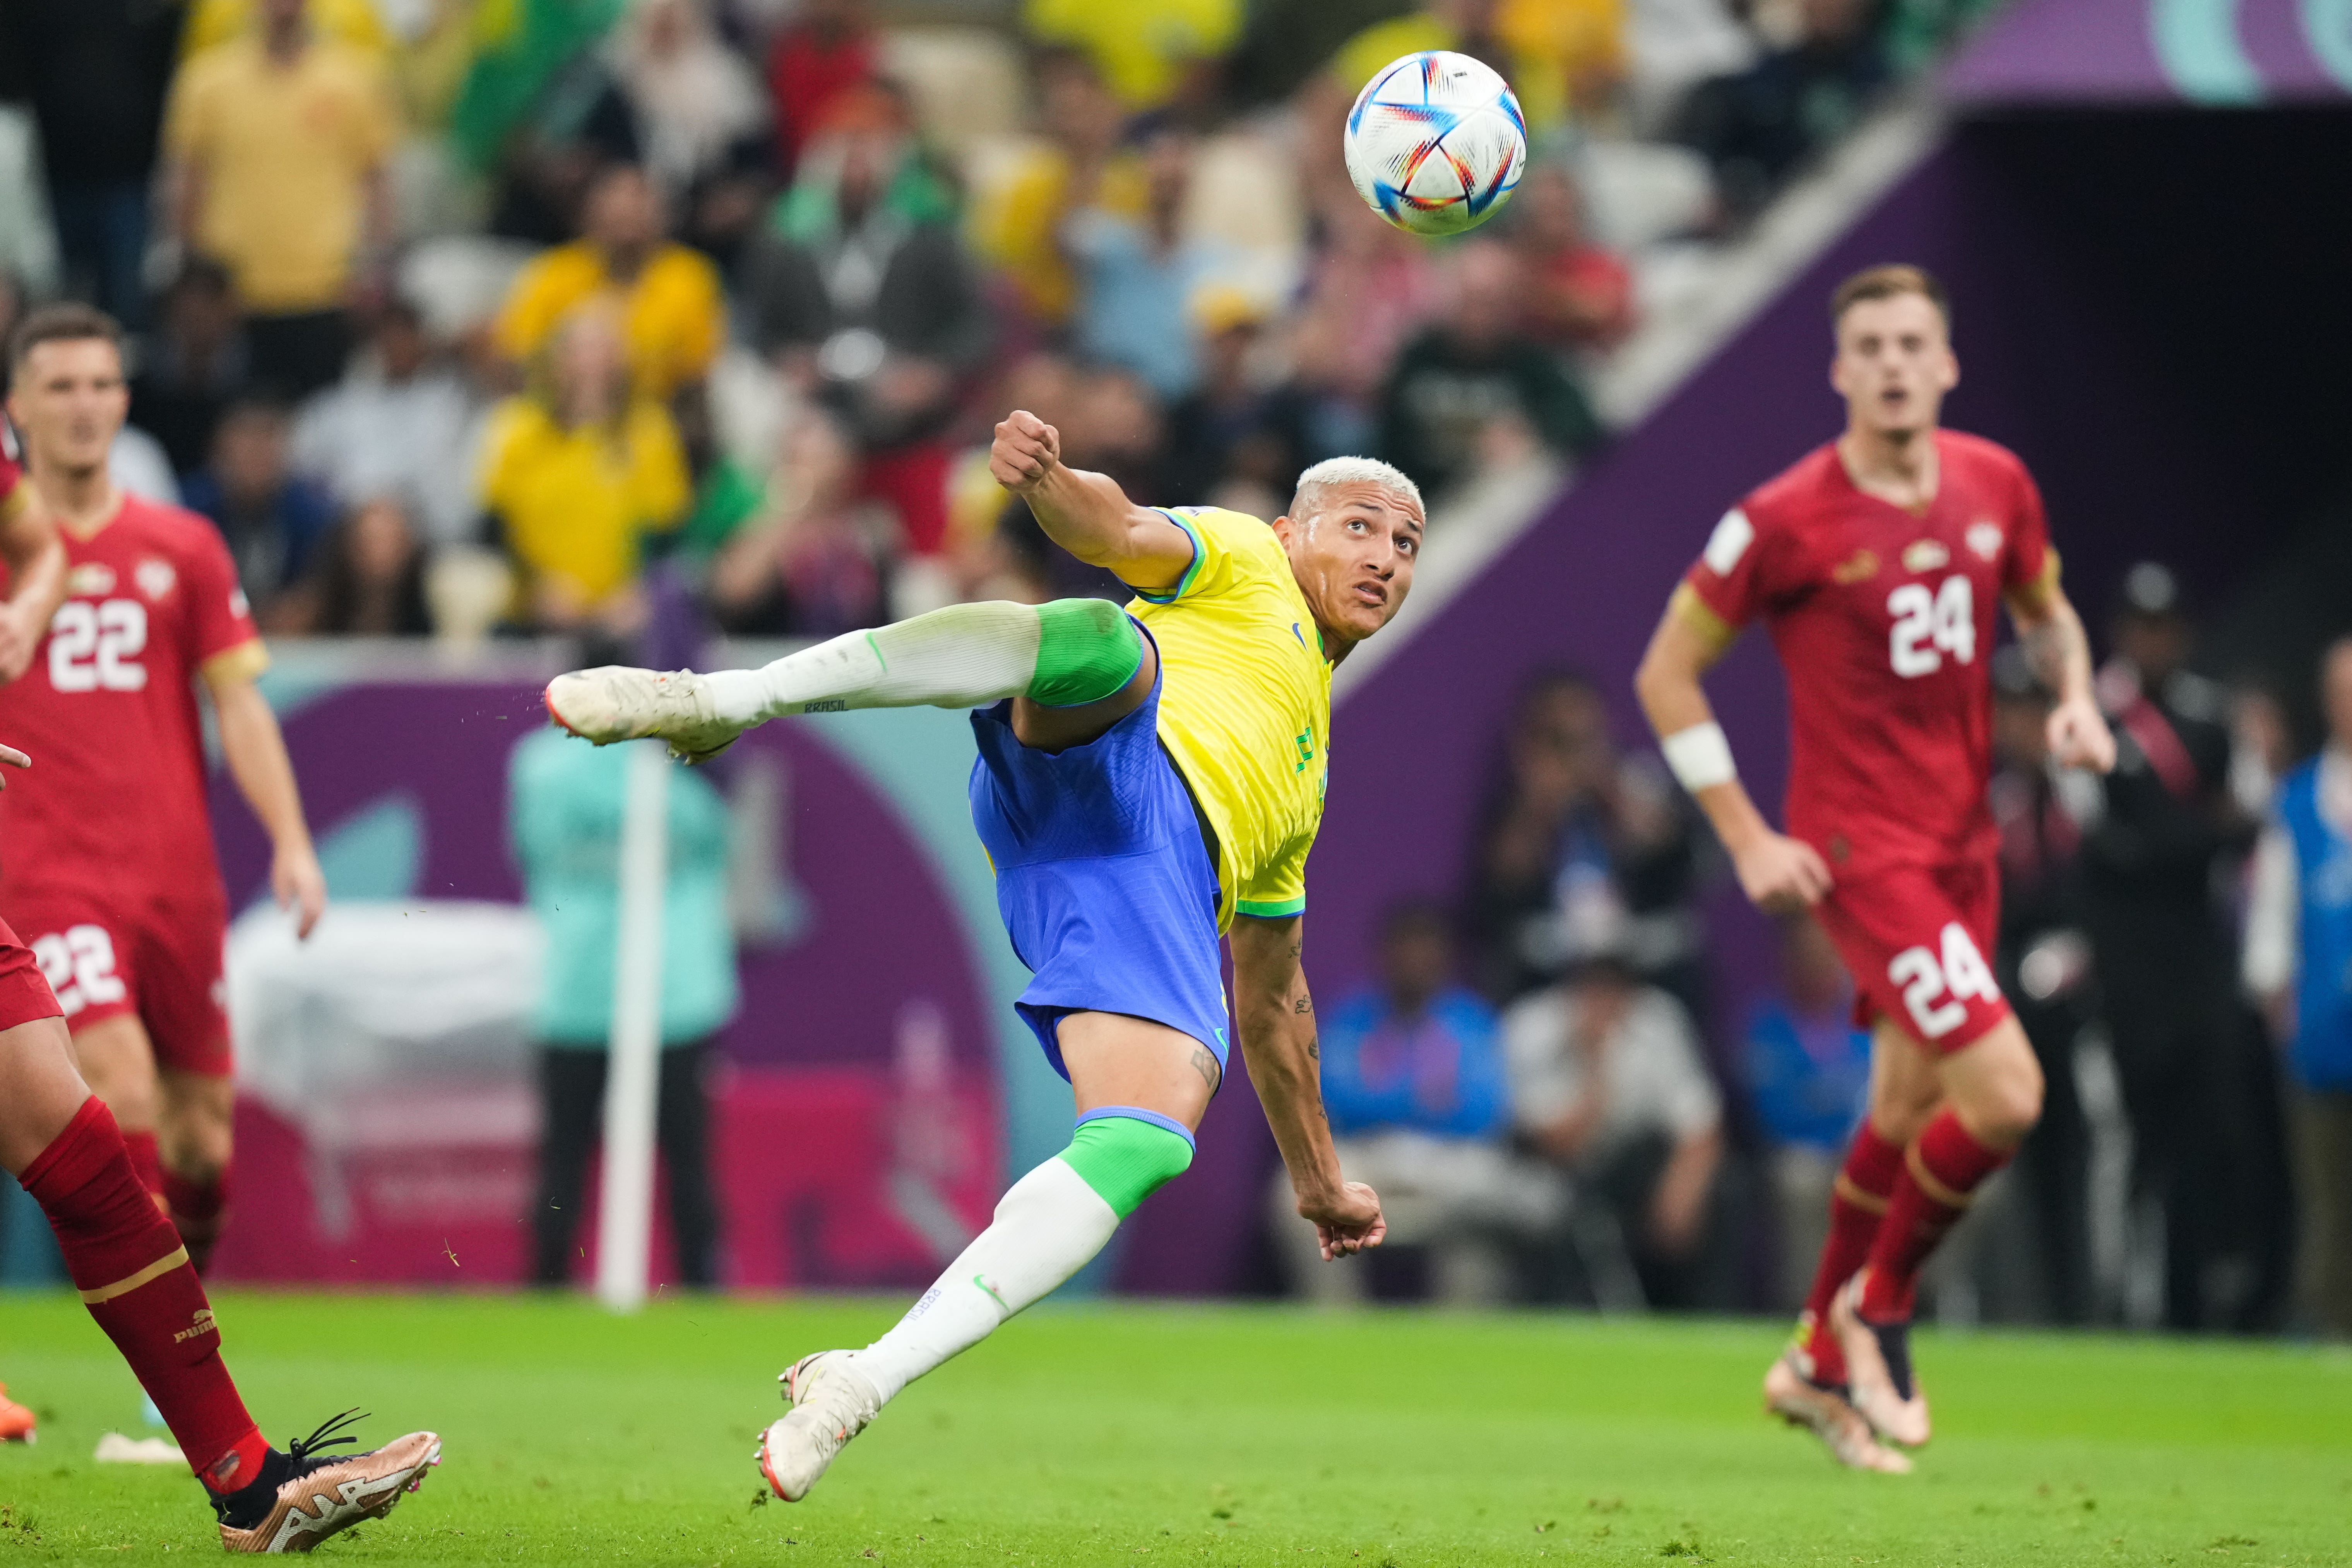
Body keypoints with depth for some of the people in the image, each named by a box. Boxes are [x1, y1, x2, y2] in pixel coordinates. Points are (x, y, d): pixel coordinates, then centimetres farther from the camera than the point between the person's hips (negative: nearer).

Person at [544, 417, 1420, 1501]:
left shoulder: (1302, 774, 43)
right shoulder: (1239, 563, 25)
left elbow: (1270, 1000, 47)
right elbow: (1121, 531, 1)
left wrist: (1316, 1176, 48)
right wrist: (1048, 479, -23)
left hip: (1153, 883, 5)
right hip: (1089, 764, -5)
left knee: (1147, 1144, -24)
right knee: (1101, 643, -40)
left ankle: (866, 1382, -25)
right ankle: (719, 703, -38)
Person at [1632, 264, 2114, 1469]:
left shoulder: (1996, 486, 1)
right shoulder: (1785, 519, -14)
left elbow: (2047, 612, 20)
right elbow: (1667, 672, -6)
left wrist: (2075, 698, -2)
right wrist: (1747, 838, -10)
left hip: (1963, 842, 7)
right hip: (1857, 846, -7)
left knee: (1910, 1110, 16)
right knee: (2005, 1093, -18)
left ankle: (1821, 1362, 34)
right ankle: (1878, 1309, 6)